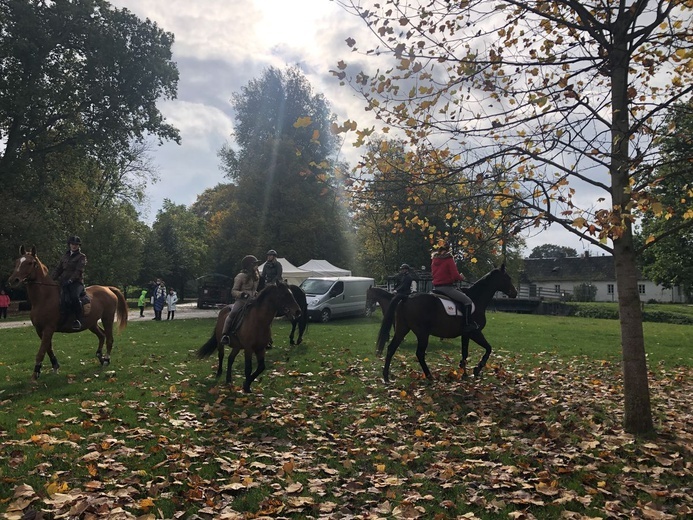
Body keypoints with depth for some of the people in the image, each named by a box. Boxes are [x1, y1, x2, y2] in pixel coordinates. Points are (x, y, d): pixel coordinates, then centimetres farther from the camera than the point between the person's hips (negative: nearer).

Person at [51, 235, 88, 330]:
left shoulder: (82, 257, 6)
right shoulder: (65, 256, 23)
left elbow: (78, 271, -6)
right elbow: (58, 269, 22)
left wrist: (71, 280, -19)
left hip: (76, 282, -4)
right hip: (64, 282, 4)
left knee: (74, 296, -33)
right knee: (64, 299, -26)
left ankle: (78, 320, -26)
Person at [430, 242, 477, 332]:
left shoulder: (434, 260, 11)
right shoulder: (449, 259, -9)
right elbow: (455, 276, -14)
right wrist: (461, 277, 8)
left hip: (436, 287, 9)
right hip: (446, 287, -9)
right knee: (467, 300, -6)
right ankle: (468, 325, -12)